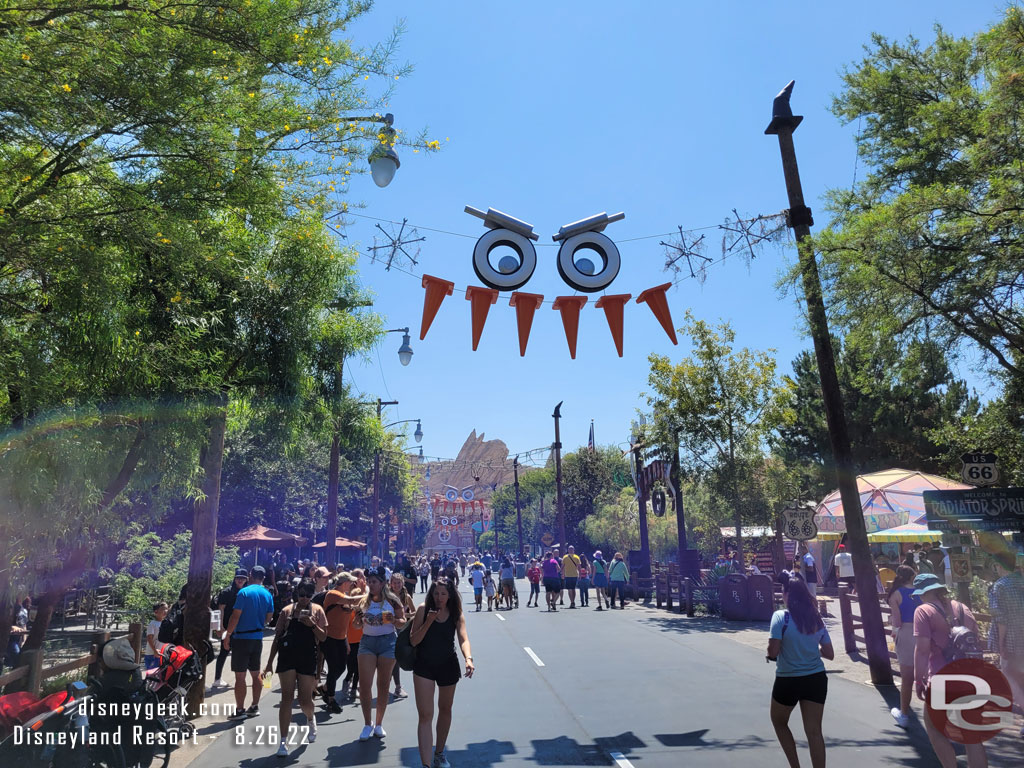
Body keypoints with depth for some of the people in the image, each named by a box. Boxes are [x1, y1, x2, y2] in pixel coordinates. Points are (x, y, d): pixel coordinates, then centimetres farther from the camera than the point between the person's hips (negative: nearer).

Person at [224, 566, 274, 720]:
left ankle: (239, 710, 6)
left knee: (240, 676, 1)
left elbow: (235, 616, -15)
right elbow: (268, 617, 10)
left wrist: (228, 635, -6)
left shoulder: (244, 592, -13)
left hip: (241, 638, -6)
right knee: (255, 674, 14)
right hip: (258, 638, 6)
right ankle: (255, 707, 21)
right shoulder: (268, 595, 6)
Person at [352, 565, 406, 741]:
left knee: (383, 685, 7)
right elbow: (357, 626, 12)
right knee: (364, 684, -4)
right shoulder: (364, 601, 5)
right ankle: (367, 724, 13)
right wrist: (358, 618, -10)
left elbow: (403, 623, -2)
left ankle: (379, 724, 22)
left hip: (387, 642, -2)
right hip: (367, 642, 2)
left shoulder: (392, 600, -5)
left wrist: (393, 620, -23)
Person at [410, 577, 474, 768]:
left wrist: (468, 659, -37)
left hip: (448, 666, 3)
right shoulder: (424, 609, -12)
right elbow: (413, 641, -12)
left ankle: (439, 753, 42)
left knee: (445, 709, 19)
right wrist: (428, 621, -26)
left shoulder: (456, 614, -7)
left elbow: (463, 638, -18)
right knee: (425, 715, -9)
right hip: (424, 666, -2)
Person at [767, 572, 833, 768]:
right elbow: (829, 654, 6)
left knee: (779, 722, 20)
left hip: (788, 682, -4)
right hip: (816, 679, 4)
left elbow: (773, 652, -19)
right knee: (814, 731, 8)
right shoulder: (817, 619, 1)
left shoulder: (780, 617, -15)